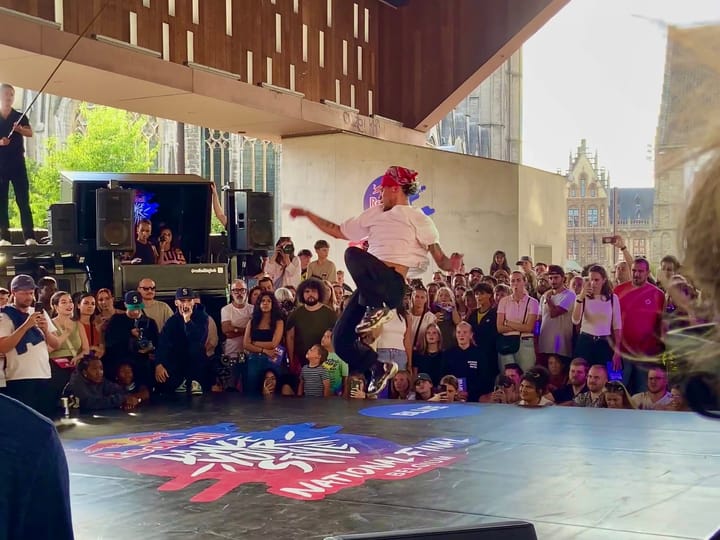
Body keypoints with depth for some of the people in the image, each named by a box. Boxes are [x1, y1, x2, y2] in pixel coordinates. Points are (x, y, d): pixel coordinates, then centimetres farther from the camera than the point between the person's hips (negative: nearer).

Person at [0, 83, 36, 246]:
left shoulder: (20, 116, 7)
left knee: (23, 200, -3)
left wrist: (19, 129, -29)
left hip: (17, 163, 0)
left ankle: (29, 236, -5)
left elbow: (30, 133, -9)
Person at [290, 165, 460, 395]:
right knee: (342, 340, -1)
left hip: (392, 285, -6)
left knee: (353, 254, -32)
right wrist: (307, 214, 27)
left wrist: (452, 264, -20)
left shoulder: (417, 219, 8)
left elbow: (440, 259, 2)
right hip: (368, 287, 6)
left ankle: (377, 308, -23)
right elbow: (337, 231, 31)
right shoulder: (374, 214, 24)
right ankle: (380, 369, 21)